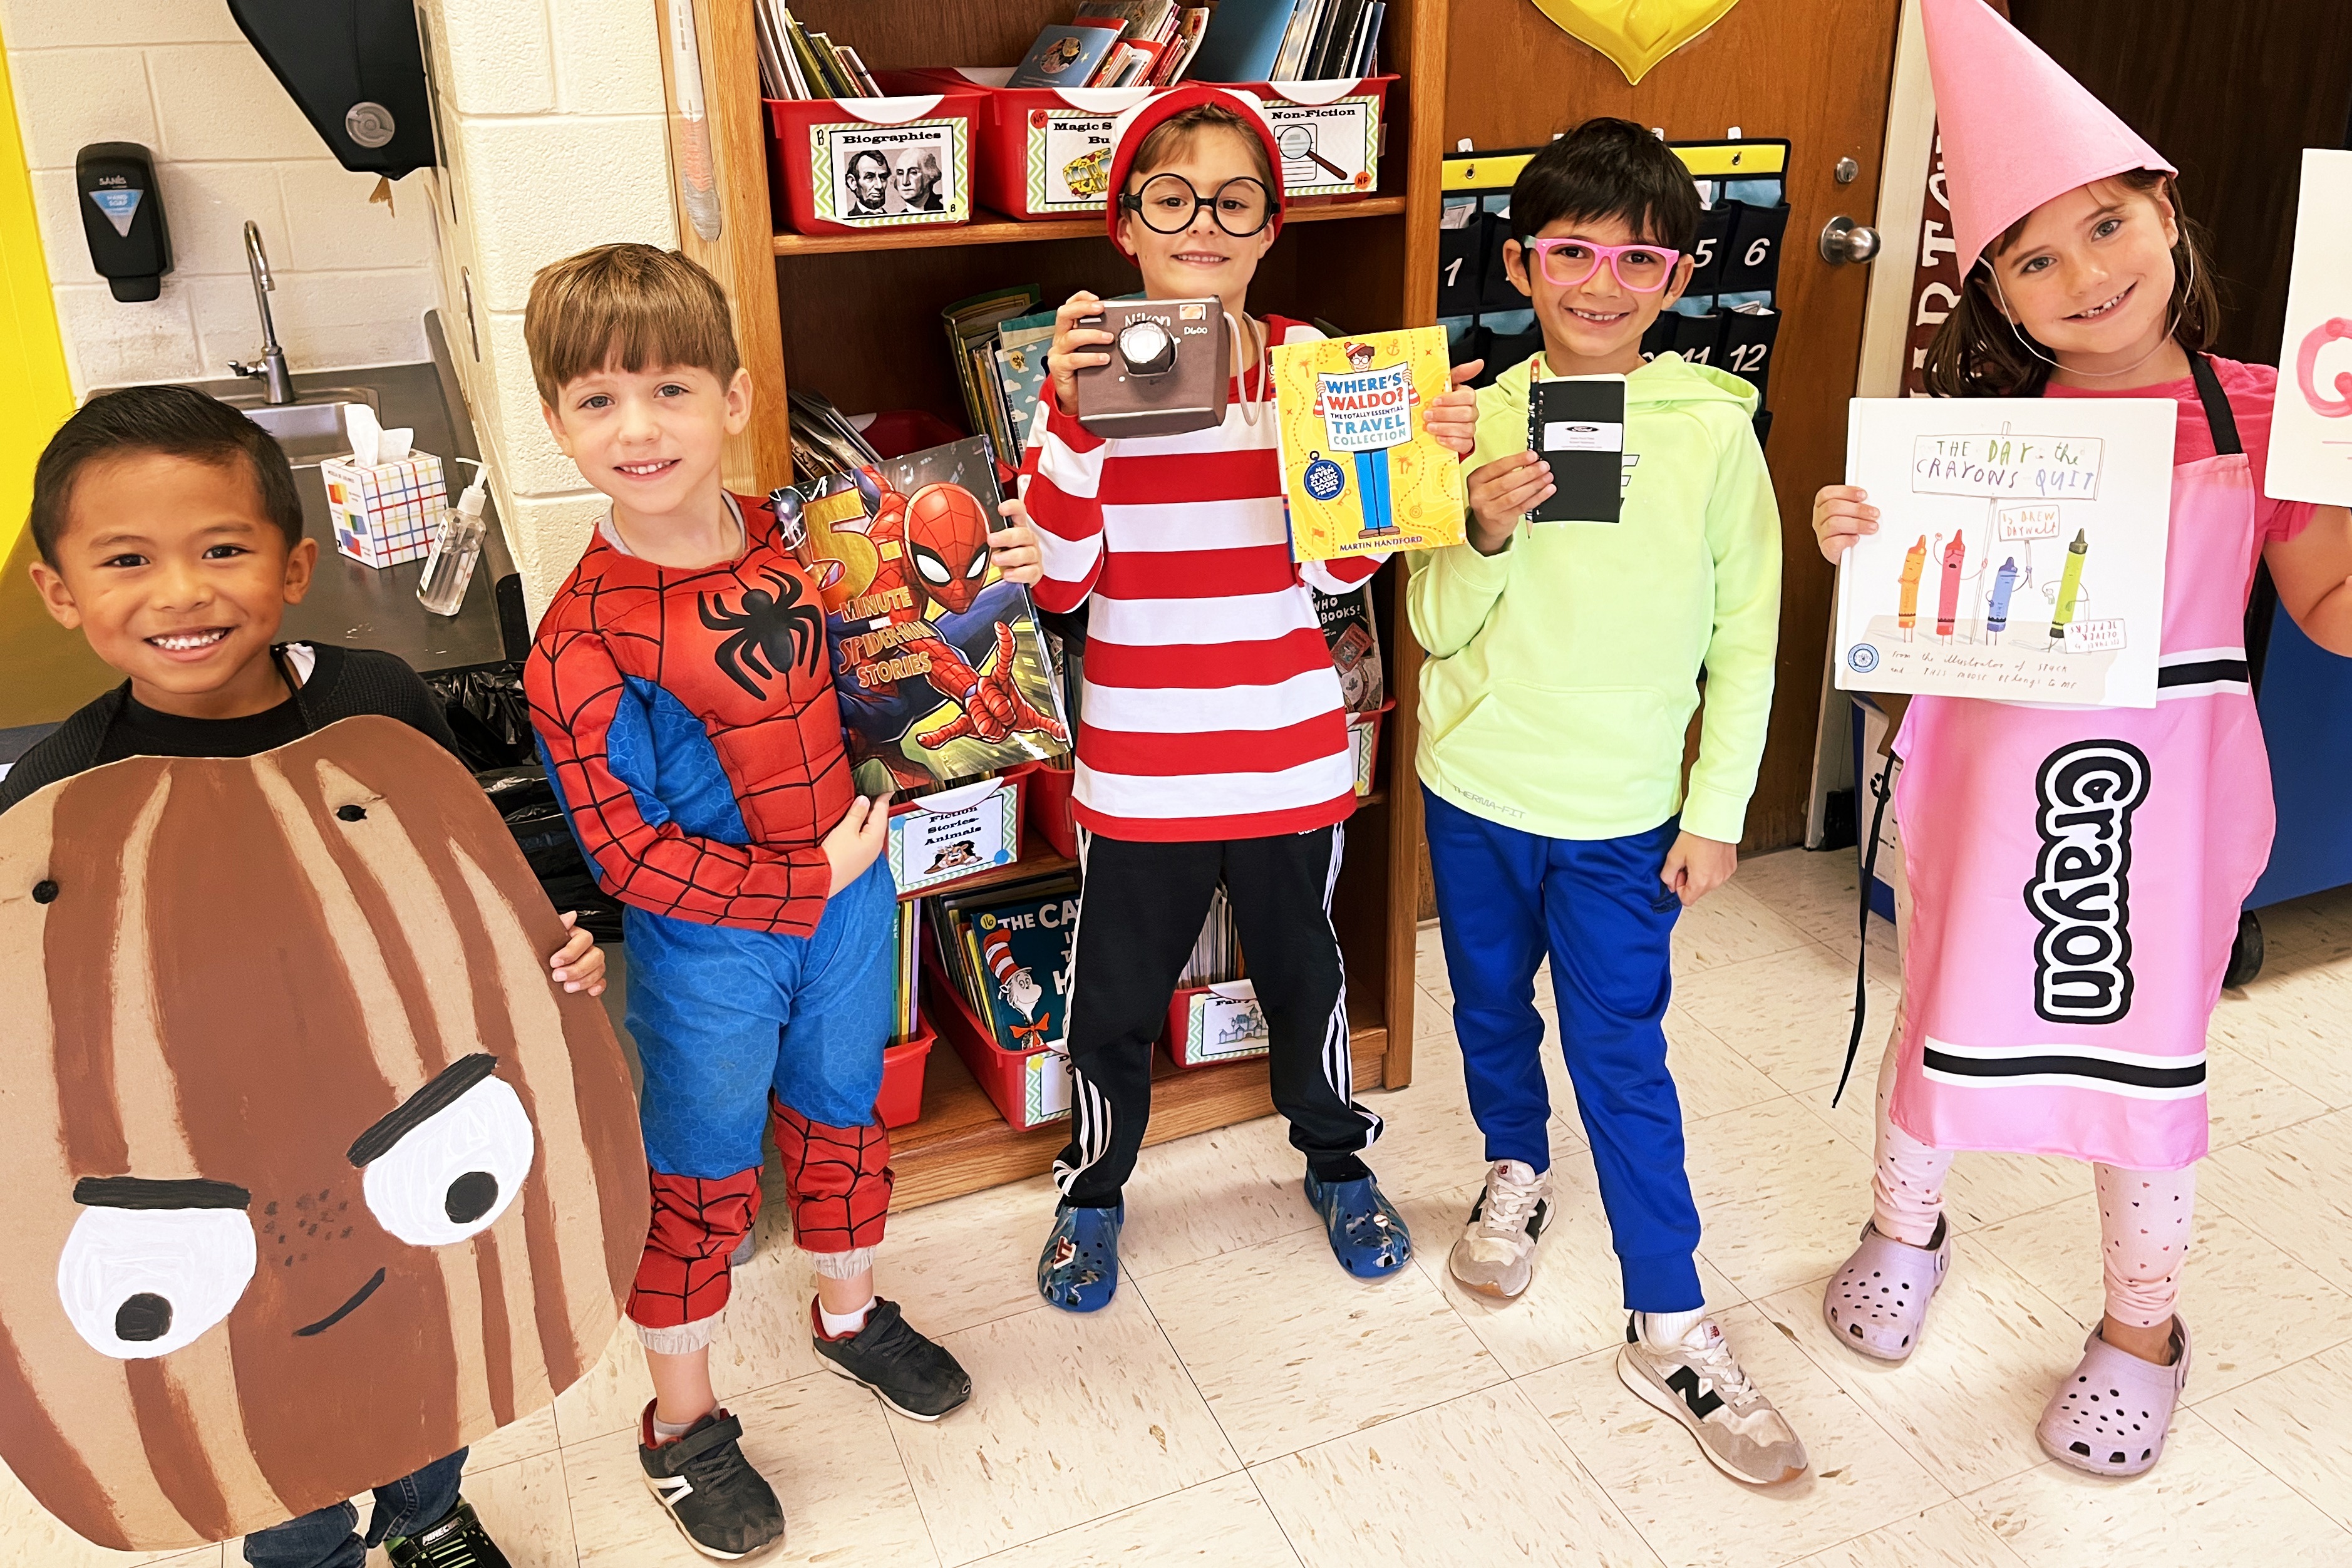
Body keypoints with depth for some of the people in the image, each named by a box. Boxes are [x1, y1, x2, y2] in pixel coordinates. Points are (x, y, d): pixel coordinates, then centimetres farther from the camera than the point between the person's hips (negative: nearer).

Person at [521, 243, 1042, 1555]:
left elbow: (852, 683, 10)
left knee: (843, 1118, 25)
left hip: (848, 902, 5)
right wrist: (807, 882, -20)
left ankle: (851, 1313, 53)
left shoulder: (779, 536, -5)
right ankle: (683, 1423, 38)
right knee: (703, 1184, 13)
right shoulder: (584, 642, -24)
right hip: (709, 953, -5)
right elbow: (630, 854, -21)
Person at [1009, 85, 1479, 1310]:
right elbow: (1058, 581, -14)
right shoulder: (1088, 365, -8)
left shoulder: (1308, 361, -2)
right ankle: (1091, 1188, 41)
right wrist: (1072, 420, -25)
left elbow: (1339, 569, 0)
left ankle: (1336, 1161, 48)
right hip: (1139, 767, -1)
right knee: (1115, 1000, 13)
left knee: (1304, 972, 21)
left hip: (1288, 754, 2)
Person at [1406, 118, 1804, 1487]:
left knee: (1622, 1061, 3)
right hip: (1476, 788, 2)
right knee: (1493, 1009, 20)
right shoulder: (1481, 423, -5)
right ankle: (1518, 1173, 48)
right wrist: (1488, 533, -22)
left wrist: (1718, 809, -3)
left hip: (1626, 814, -2)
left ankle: (1672, 1328, 18)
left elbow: (1746, 636, -3)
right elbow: (1436, 628, -3)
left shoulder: (1716, 430, -8)